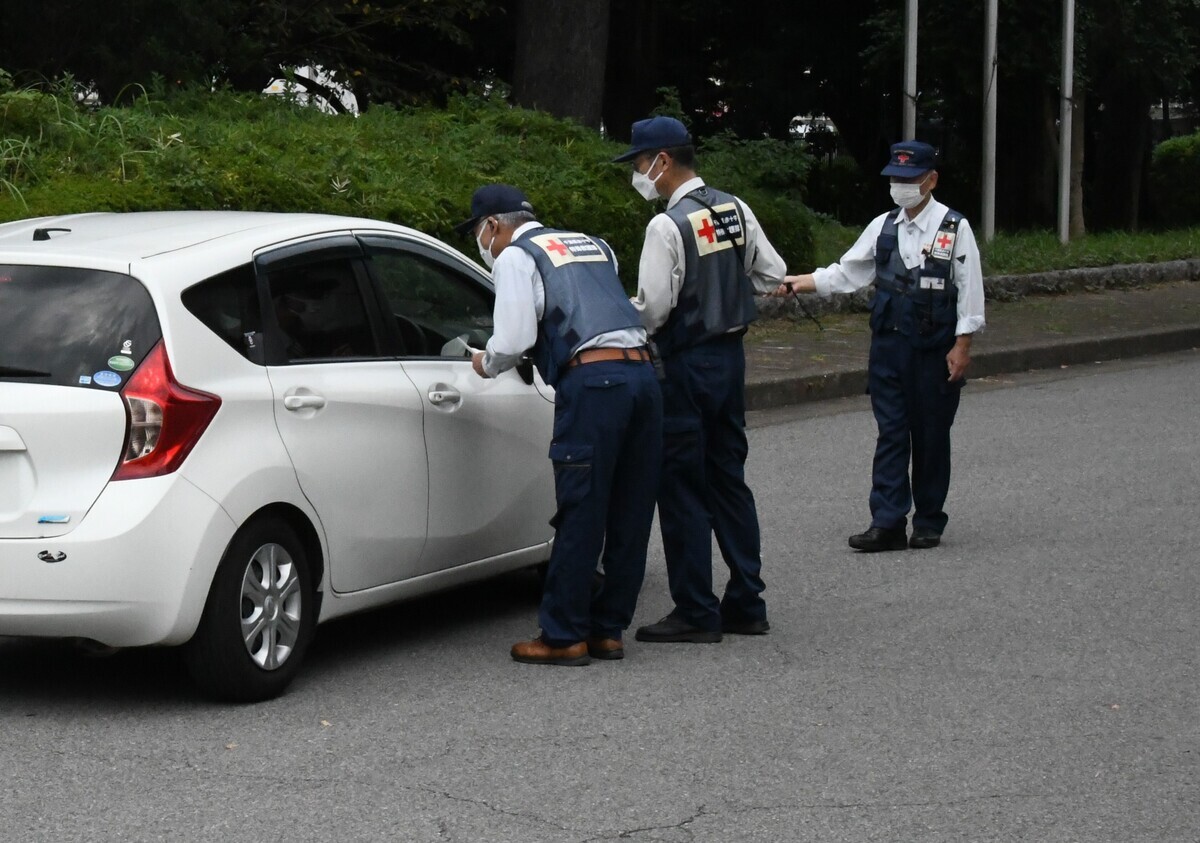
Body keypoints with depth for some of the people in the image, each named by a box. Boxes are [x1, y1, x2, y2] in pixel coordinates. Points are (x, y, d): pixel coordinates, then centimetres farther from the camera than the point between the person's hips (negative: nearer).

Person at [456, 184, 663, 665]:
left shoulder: (515, 256, 4)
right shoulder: (592, 245, 27)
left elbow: (513, 340, -7)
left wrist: (485, 365, 14)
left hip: (592, 381, -7)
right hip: (642, 373, 7)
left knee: (580, 517, -1)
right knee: (629, 515, 11)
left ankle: (563, 637, 5)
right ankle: (608, 630, 19)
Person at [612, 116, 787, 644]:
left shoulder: (668, 226, -18)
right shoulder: (736, 210, 5)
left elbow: (653, 307, -19)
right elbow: (772, 274, 13)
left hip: (687, 362, -8)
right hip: (731, 354, 8)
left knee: (682, 486, 0)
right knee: (728, 476, 15)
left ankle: (695, 613, 2)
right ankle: (746, 604, 19)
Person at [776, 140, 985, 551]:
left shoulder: (955, 229, -6)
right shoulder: (882, 227, 6)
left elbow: (969, 290, -6)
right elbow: (847, 272, 9)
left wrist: (962, 346, -10)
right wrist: (800, 283, -4)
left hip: (935, 351, -4)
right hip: (889, 346, 4)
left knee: (931, 436, 6)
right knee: (890, 433, 1)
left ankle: (929, 522, 17)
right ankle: (888, 523, 0)